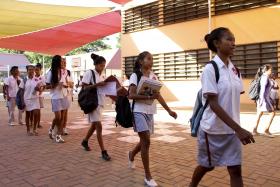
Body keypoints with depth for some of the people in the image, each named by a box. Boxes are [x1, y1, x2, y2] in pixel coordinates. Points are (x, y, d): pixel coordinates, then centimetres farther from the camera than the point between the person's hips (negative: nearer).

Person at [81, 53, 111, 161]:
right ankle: (103, 152, -7)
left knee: (94, 125, 18)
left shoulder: (102, 77, 15)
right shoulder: (89, 73, -5)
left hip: (101, 103, 8)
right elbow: (84, 87, -13)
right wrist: (97, 84, -21)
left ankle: (85, 141, 42)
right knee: (99, 126, -11)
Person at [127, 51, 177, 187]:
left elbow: (158, 95, 12)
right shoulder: (135, 75, -8)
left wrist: (169, 110, 10)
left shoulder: (153, 76, 9)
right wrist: (149, 97, -28)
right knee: (146, 141, -10)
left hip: (150, 112, 6)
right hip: (139, 111, -6)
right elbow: (131, 95, -17)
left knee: (144, 141, 14)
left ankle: (131, 155, 47)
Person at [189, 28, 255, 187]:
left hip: (232, 129, 5)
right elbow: (213, 104, -21)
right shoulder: (210, 69, -16)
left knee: (236, 170, 5)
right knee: (207, 166, 15)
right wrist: (238, 129, -25)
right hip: (213, 129, -5)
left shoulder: (235, 70, 5)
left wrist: (236, 127, 12)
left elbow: (235, 100, 11)